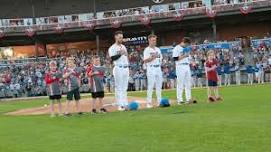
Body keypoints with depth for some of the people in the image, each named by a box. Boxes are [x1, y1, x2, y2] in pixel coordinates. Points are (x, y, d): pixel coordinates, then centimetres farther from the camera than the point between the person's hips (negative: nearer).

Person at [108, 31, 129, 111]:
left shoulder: (123, 46, 19)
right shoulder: (112, 48, -4)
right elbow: (112, 58, -16)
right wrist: (120, 54, -25)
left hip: (126, 68, 7)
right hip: (118, 69, -7)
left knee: (125, 87, 9)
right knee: (119, 87, -5)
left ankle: (125, 104, 13)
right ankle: (120, 105, -4)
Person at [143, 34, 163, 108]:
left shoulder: (158, 49, 17)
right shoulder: (147, 50, -4)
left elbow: (161, 58, 21)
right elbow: (145, 61, -12)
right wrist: (152, 57, -23)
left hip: (158, 68, 7)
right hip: (151, 69, -7)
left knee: (159, 86, 7)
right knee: (150, 86, -7)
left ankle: (159, 102, 13)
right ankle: (149, 103, -4)